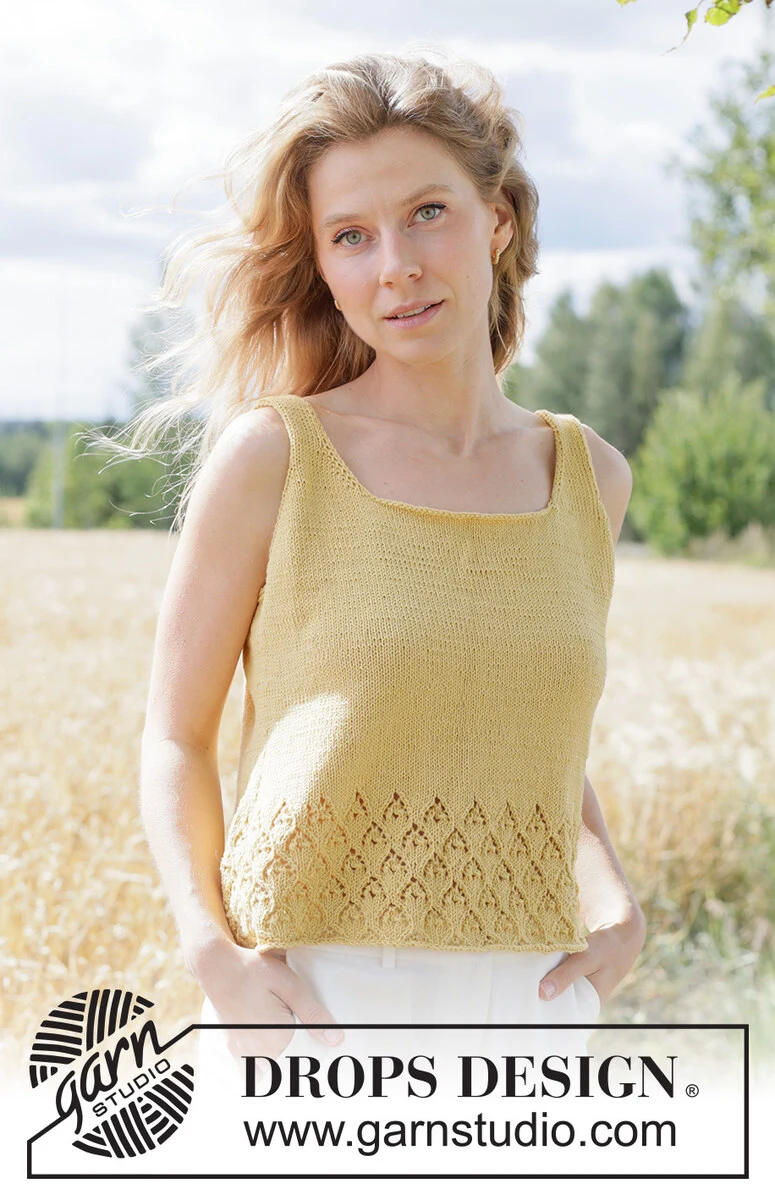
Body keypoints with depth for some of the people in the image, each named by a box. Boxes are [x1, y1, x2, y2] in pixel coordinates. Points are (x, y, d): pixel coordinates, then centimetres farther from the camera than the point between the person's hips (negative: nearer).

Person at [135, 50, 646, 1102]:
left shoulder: (590, 475, 7)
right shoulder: (270, 455, -4)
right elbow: (176, 736, 2)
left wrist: (619, 914, 6)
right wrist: (211, 950, -12)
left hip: (525, 1010, 4)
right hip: (310, 1011, -3)